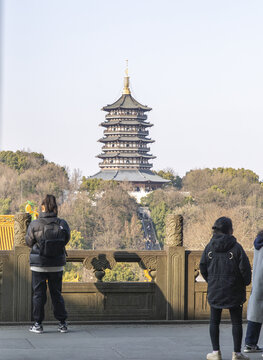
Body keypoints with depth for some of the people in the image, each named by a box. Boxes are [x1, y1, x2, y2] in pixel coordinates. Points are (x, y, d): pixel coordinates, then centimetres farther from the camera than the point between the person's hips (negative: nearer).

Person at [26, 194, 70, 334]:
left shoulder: (34, 225, -14)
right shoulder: (62, 224, -9)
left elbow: (29, 242, -1)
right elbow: (66, 240, 4)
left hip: (39, 265, -2)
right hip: (57, 265, 2)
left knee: (38, 294, 8)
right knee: (56, 293, 13)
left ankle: (38, 324, 10)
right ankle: (62, 323, 15)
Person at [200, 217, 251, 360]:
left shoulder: (210, 246, -1)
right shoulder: (236, 247, -11)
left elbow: (203, 266, 3)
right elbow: (245, 267, -12)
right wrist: (246, 282, 7)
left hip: (214, 290, 3)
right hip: (234, 291, -3)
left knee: (214, 321, 11)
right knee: (236, 322, 6)